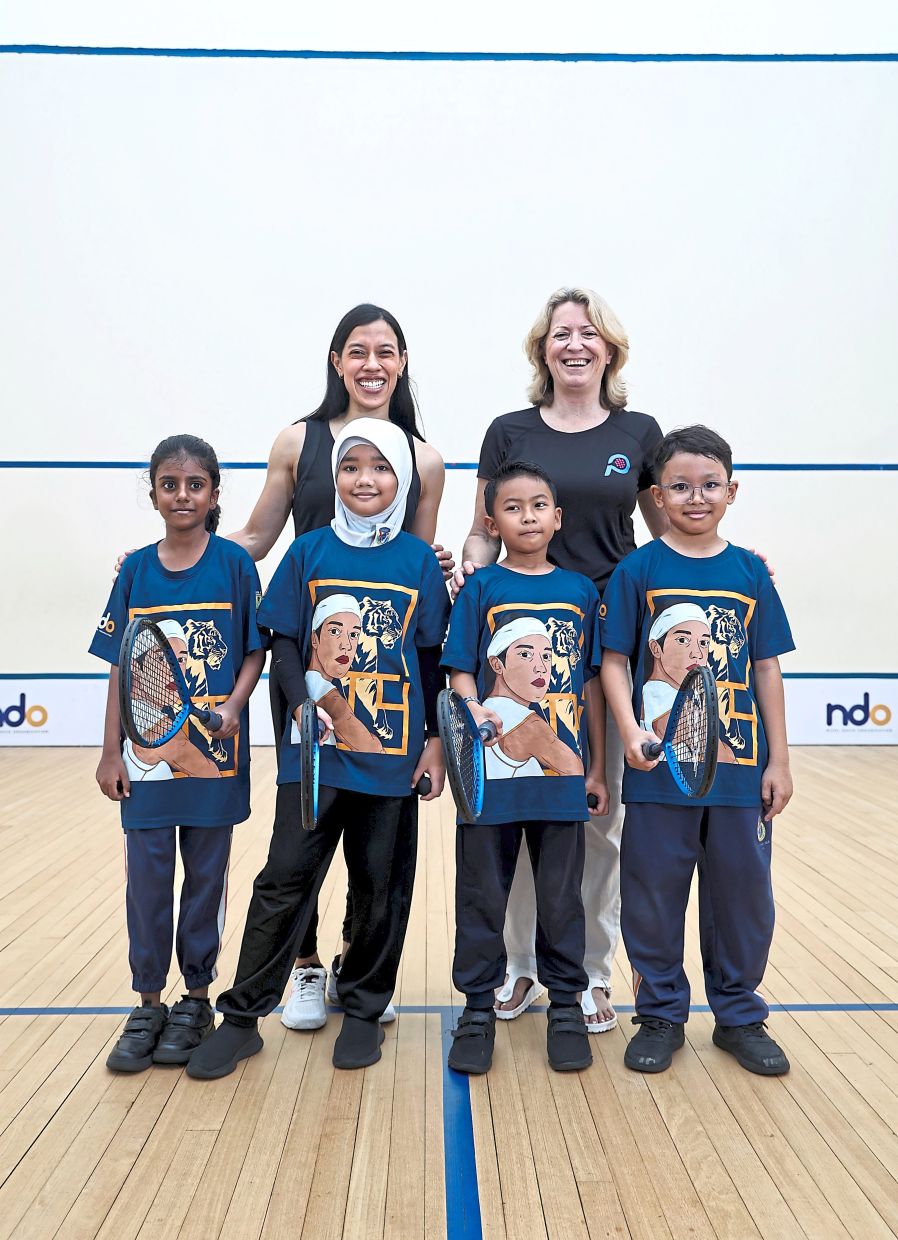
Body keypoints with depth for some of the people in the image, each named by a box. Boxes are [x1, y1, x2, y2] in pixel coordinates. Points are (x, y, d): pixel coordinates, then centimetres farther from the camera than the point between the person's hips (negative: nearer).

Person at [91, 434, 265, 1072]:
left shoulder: (234, 563, -3)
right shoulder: (136, 570, 4)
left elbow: (256, 651, -1)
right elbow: (121, 668, 6)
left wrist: (233, 707, -18)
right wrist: (111, 750, 3)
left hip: (214, 751, -2)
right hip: (147, 753, 2)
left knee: (206, 877, 9)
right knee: (146, 880, 7)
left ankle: (196, 1000, 25)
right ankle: (149, 1005, 23)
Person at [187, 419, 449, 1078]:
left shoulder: (419, 560, 2)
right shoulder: (309, 551, 2)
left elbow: (432, 657, 4)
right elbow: (284, 641, 2)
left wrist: (434, 739, 2)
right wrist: (304, 703, -14)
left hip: (393, 750, 0)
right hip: (316, 747, 0)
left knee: (381, 886, 10)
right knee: (285, 878, 2)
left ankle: (364, 1008, 29)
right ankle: (242, 1017, 16)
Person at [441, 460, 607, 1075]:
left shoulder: (582, 591, 6)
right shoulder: (481, 589, 0)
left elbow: (592, 683, 9)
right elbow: (462, 675, -3)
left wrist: (597, 769, 8)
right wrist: (477, 723, -22)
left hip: (562, 774, 2)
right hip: (491, 771, -1)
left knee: (561, 896, 12)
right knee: (482, 895, 9)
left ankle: (567, 1005, 29)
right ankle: (479, 1007, 25)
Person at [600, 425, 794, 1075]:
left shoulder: (750, 571, 5)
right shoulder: (638, 570, -2)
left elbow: (767, 668, 7)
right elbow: (614, 662, -4)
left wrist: (778, 761, 5)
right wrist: (631, 733, -19)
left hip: (739, 768, 2)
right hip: (661, 766, -2)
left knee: (743, 892, 12)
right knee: (654, 894, 8)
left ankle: (740, 1015, 32)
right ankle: (661, 1015, 27)